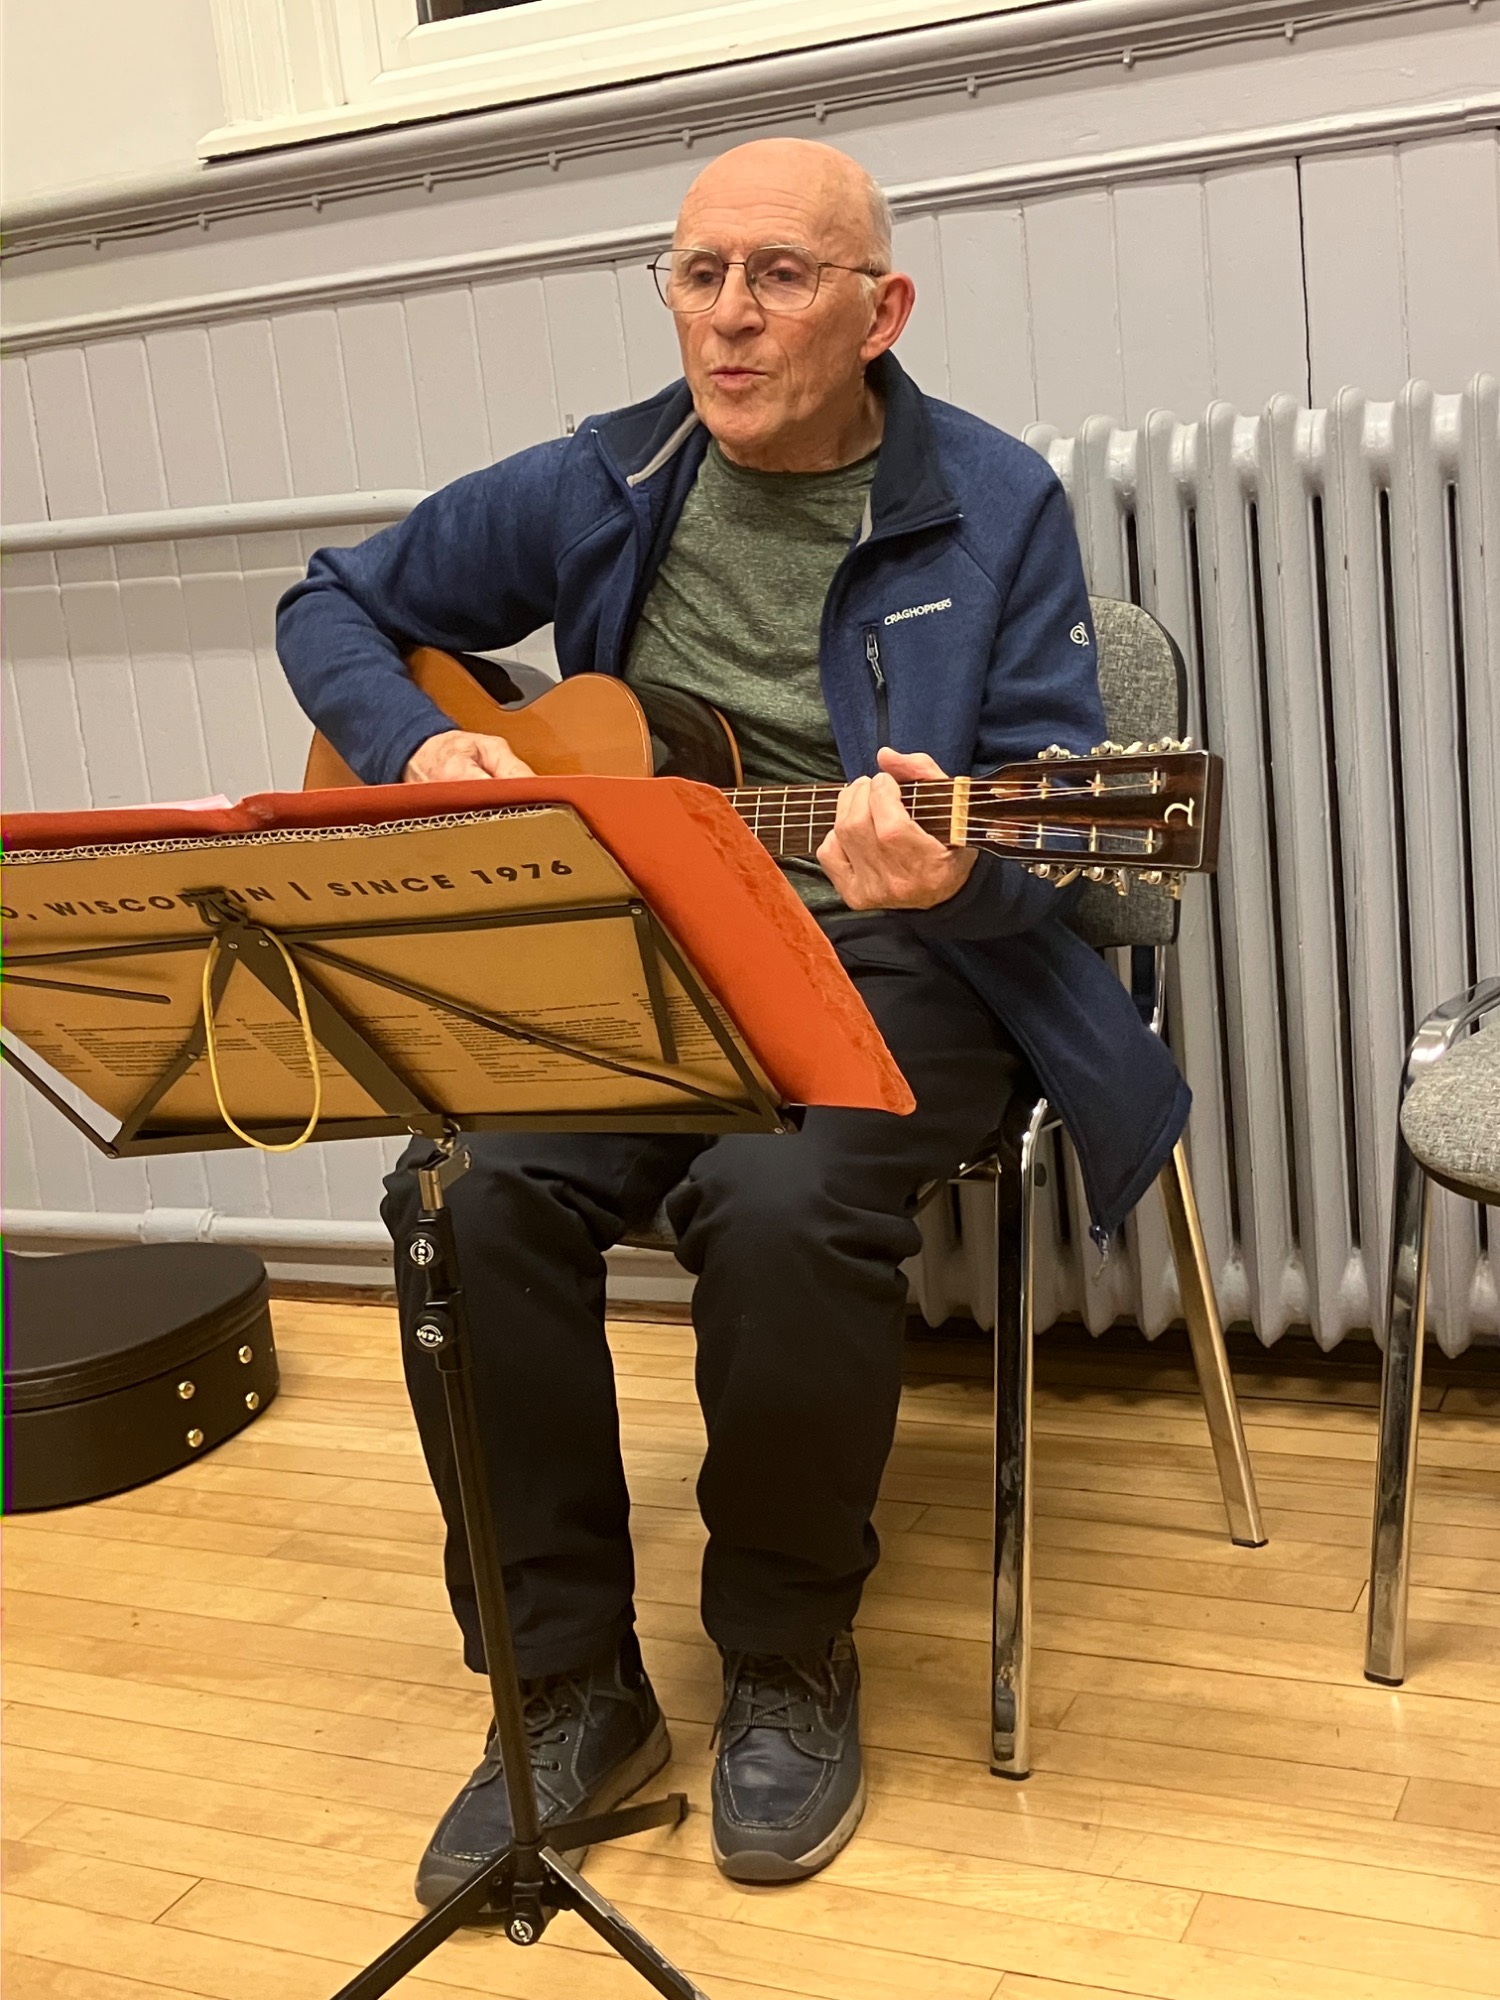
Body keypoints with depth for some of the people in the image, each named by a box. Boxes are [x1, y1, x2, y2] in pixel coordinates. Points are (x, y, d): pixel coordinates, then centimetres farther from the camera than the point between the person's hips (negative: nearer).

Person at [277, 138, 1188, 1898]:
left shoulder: (994, 510, -2)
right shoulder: (592, 490, 7)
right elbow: (335, 607, 17)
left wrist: (949, 871, -28)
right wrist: (418, 748, -3)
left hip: (889, 967, -3)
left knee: (780, 1207, -34)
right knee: (466, 1188, -25)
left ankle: (788, 1666, -6)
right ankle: (566, 1688, -7)